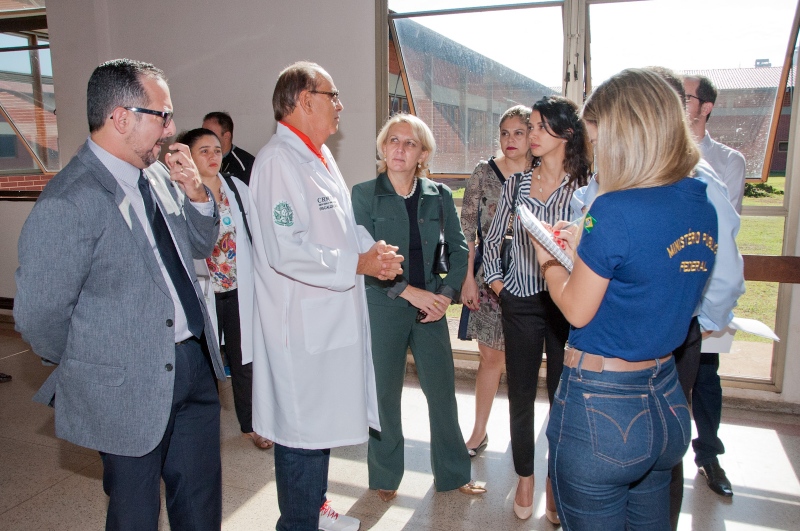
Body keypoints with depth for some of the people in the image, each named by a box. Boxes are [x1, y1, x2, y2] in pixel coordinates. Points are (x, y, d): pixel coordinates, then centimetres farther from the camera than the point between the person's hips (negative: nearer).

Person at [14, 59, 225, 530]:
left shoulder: (157, 175, 3)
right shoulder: (68, 203, -22)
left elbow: (200, 246, 14)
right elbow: (39, 318, -18)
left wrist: (196, 192, -5)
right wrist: (90, 370, -1)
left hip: (196, 366, 7)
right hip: (131, 391, -6)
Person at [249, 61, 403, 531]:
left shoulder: (321, 155, 13)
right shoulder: (279, 160, -18)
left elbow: (344, 224, 20)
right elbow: (284, 251, -26)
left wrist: (372, 248, 0)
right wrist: (358, 264, -19)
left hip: (333, 316, 10)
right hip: (301, 322, -10)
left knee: (323, 421, 22)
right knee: (302, 431, 4)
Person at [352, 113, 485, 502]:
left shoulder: (439, 196, 4)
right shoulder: (364, 195, -5)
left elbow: (458, 248, 7)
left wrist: (447, 294, -7)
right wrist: (408, 291, -16)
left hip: (432, 307, 3)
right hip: (383, 307, -2)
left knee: (443, 391, 9)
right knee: (385, 394, 8)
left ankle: (453, 474, 29)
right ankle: (385, 477, 29)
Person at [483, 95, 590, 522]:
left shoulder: (584, 186, -4)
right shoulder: (517, 183, 6)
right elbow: (492, 238, 14)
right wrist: (495, 280, 6)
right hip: (521, 303, 3)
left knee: (562, 396, 8)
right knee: (521, 395, 11)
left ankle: (556, 484, 28)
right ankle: (525, 479, 30)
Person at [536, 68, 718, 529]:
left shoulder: (615, 210, -22)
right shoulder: (703, 208, 2)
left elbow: (577, 311, -13)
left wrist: (549, 260, 3)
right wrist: (584, 248, 12)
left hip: (601, 408, -7)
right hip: (668, 403, 8)